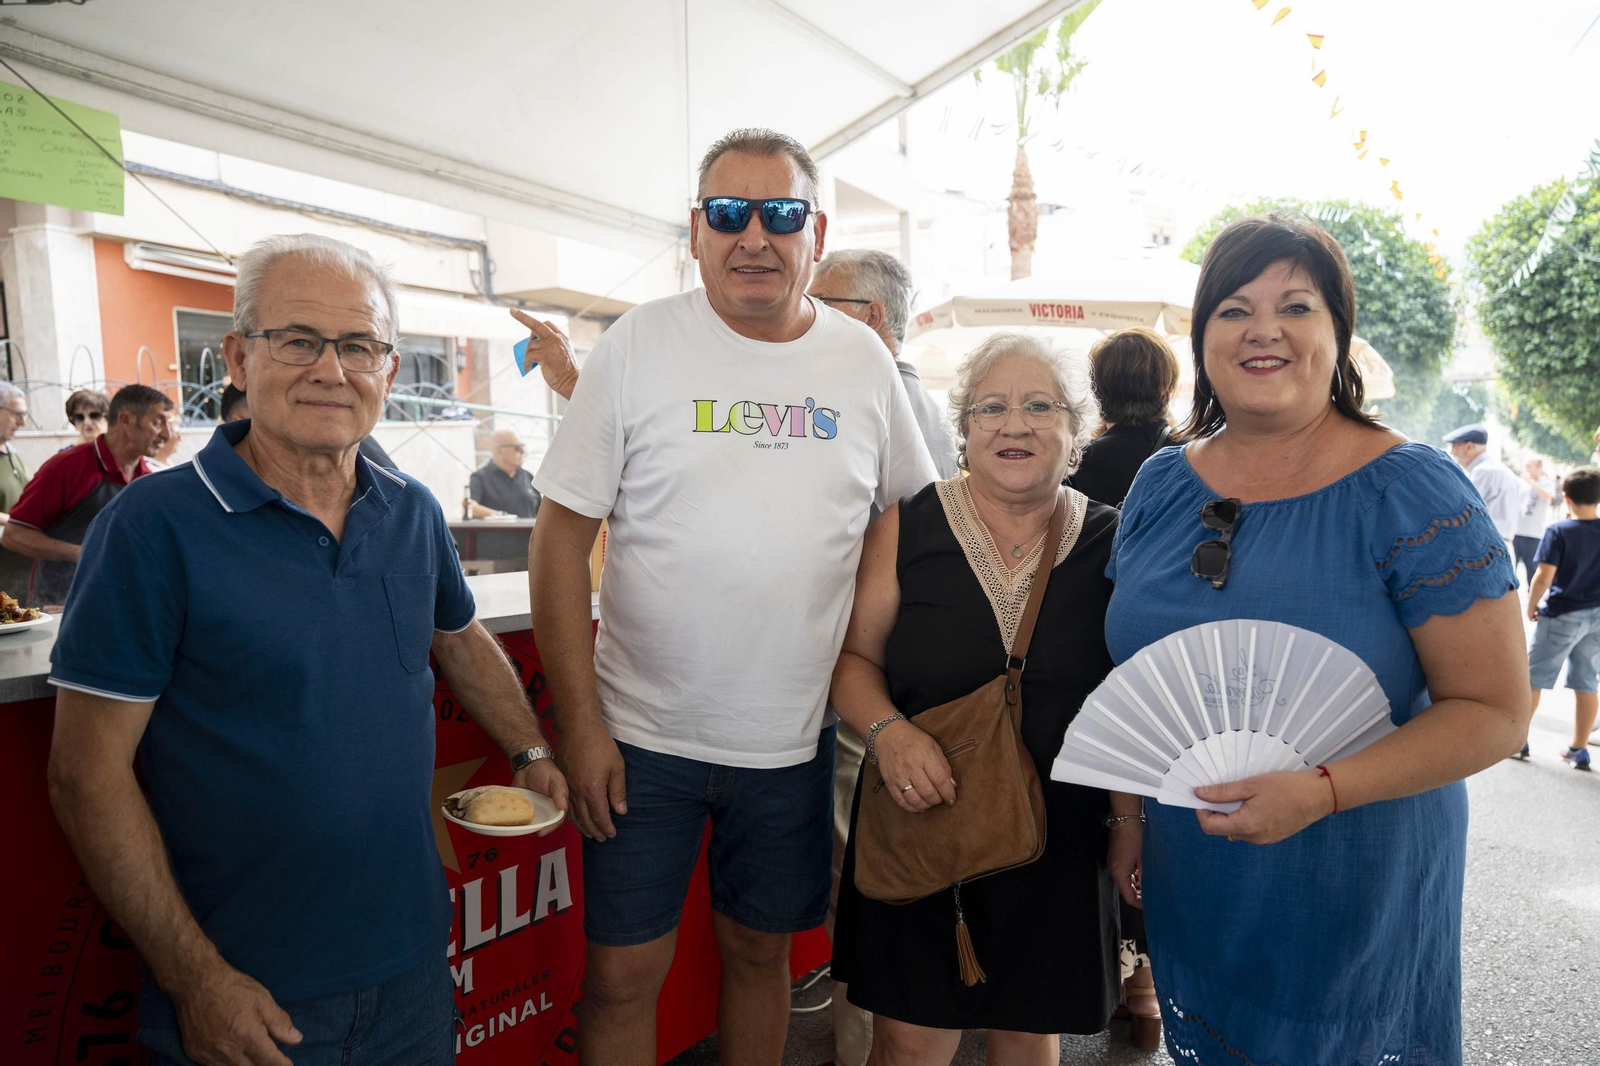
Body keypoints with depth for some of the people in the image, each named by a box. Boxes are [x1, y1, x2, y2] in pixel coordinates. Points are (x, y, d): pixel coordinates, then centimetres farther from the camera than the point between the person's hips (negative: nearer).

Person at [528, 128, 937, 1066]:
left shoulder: (864, 362, 1)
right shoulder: (639, 344, -7)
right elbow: (562, 537, -6)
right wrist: (579, 725, -10)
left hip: (794, 737, 2)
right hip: (643, 734, -2)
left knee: (761, 951, 19)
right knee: (623, 974, 8)